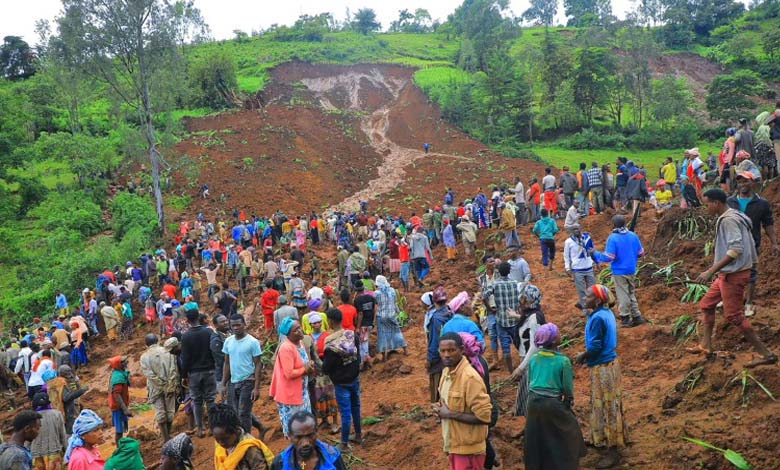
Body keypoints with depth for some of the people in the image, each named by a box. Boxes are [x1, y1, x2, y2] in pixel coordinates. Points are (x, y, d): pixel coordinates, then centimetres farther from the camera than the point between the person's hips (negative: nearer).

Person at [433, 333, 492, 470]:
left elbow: (484, 417, -25)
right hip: (453, 444, 8)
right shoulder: (446, 371, 3)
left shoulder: (470, 377, -23)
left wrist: (450, 414, -21)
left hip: (467, 448, -8)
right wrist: (441, 408, -2)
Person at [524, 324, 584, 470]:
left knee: (537, 440, 20)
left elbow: (529, 383, 8)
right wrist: (569, 402, 11)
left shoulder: (533, 358, -1)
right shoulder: (563, 360, -15)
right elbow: (568, 388, -8)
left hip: (533, 403, 5)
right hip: (553, 404, -5)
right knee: (568, 434, 18)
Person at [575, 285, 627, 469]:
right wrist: (587, 354, 12)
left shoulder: (597, 318, -24)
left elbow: (595, 347, -24)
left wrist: (582, 356, -6)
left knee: (607, 406, 0)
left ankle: (613, 452, 10)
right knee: (608, 405, 20)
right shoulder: (607, 313, 5)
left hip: (602, 367, -10)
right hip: (610, 361, 10)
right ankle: (606, 440, 35)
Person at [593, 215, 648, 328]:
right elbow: (641, 253, 5)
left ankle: (625, 319, 11)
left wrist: (596, 254, -5)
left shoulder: (613, 238, -17)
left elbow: (609, 257, -20)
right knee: (632, 294, 19)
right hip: (632, 271, 5)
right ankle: (637, 316, 20)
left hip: (619, 272, -5)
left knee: (623, 295, 5)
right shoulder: (633, 235, -1)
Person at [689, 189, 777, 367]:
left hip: (733, 274, -11)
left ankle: (766, 354, 0)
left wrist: (711, 271, -28)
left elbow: (736, 250, -27)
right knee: (706, 305, 17)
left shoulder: (728, 220, -19)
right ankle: (706, 345, 24)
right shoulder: (735, 217, 12)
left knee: (734, 315, -6)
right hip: (728, 273, 11)